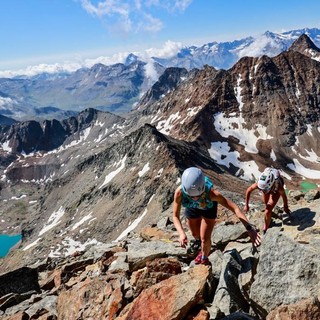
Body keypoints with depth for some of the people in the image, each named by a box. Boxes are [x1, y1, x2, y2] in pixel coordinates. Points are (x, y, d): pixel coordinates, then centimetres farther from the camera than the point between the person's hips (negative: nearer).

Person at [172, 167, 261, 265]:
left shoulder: (210, 193, -45)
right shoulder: (179, 192, -42)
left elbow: (235, 208, -40)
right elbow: (175, 216, -31)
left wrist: (249, 229, -47)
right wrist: (181, 233, -48)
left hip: (209, 207, -2)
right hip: (192, 208, 2)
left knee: (205, 239, -1)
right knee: (195, 234, 21)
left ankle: (204, 258, 33)